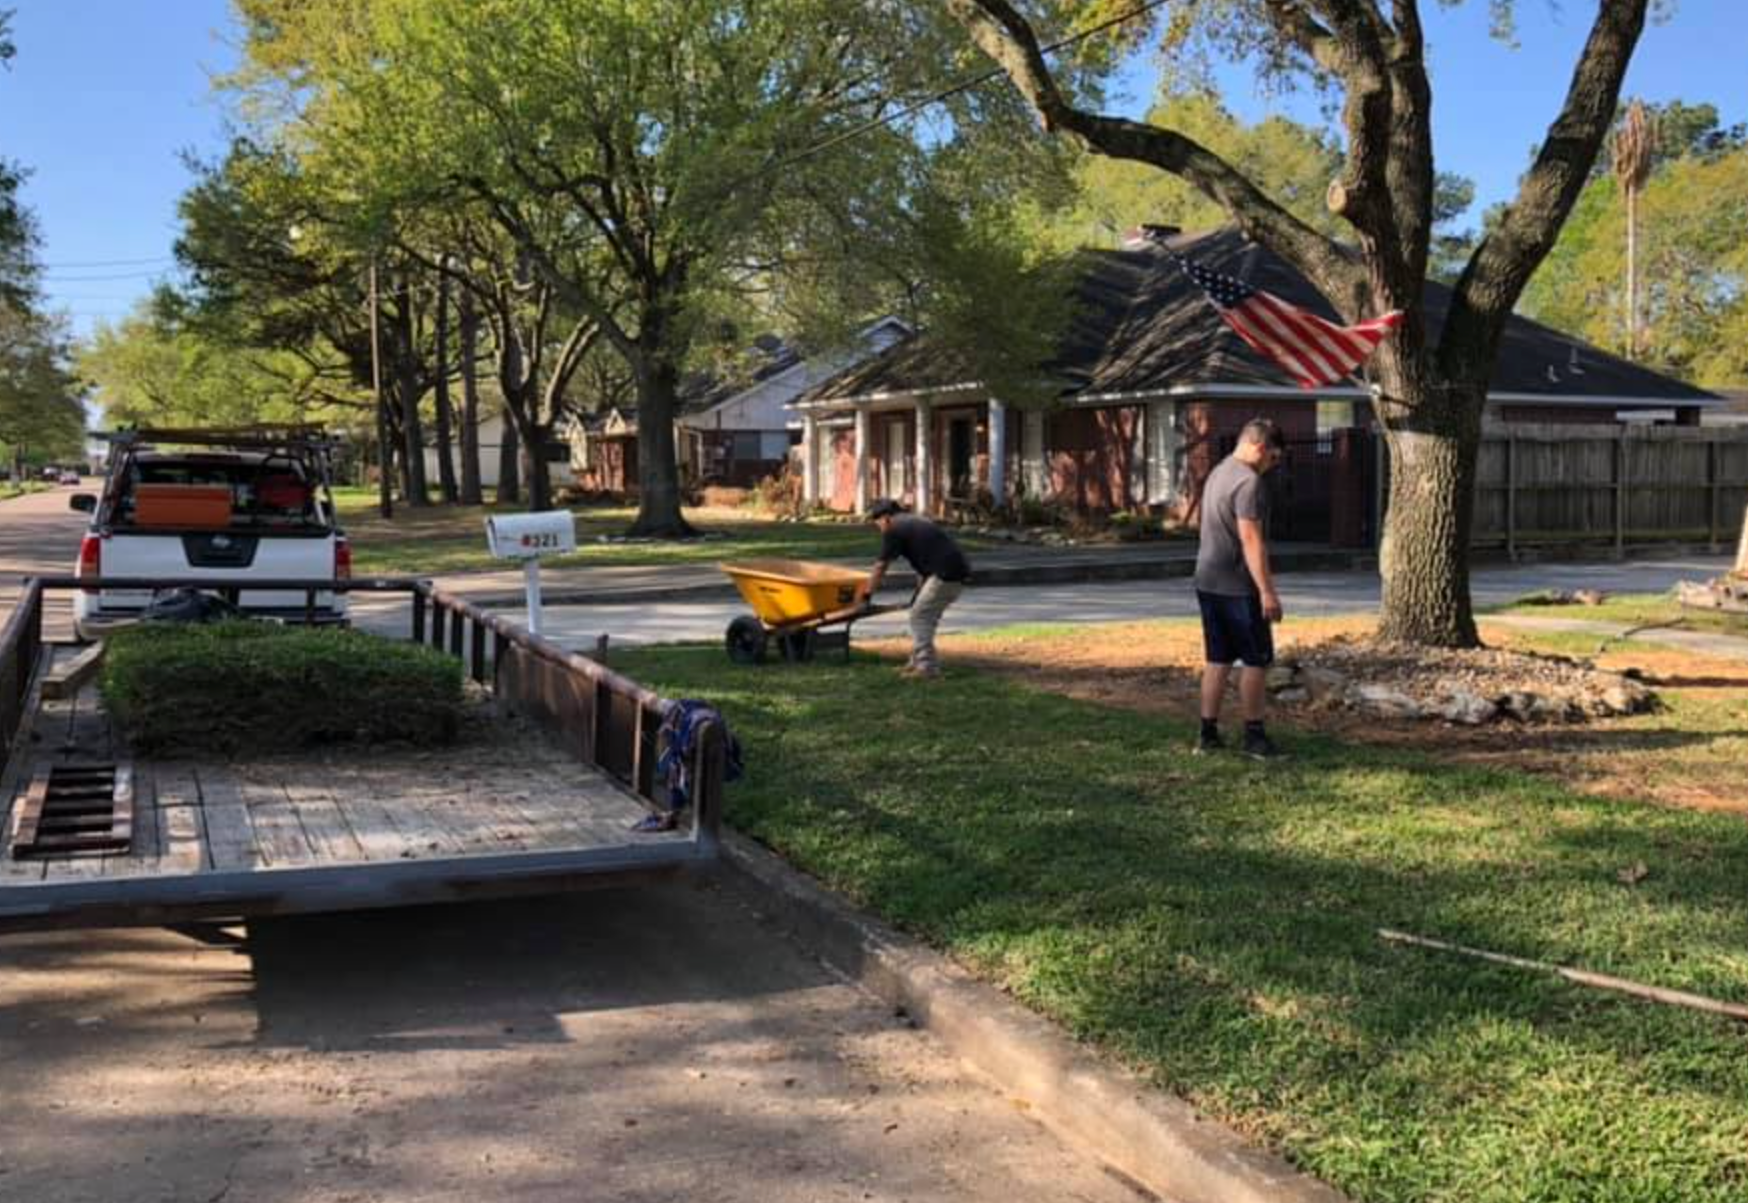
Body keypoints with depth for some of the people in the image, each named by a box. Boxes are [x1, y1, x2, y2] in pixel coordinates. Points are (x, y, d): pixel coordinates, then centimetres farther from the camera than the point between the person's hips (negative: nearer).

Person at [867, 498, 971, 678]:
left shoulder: (894, 530, -1)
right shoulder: (916, 522, 26)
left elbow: (881, 566, 2)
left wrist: (868, 594, 10)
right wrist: (920, 593, 33)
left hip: (946, 573, -9)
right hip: (959, 570, 9)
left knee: (919, 616, -2)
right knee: (927, 616, 19)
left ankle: (927, 667, -4)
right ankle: (918, 661, 26)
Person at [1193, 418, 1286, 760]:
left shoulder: (1218, 472, 15)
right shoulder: (1249, 481, -15)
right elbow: (1251, 540, -21)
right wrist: (1267, 591, -21)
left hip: (1207, 582, 9)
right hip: (1238, 587, -9)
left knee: (1217, 659, 11)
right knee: (1256, 661, 0)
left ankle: (1209, 734, 13)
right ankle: (1254, 735, 5)